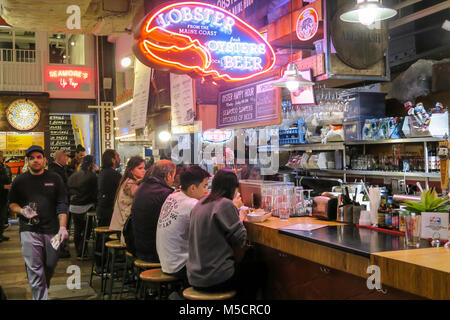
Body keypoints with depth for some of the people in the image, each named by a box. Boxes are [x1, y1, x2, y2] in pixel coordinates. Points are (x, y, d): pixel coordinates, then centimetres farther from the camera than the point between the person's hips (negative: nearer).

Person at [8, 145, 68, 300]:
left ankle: (43, 290, 39)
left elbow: (62, 204, 1)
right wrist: (22, 211, -9)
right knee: (34, 269, -5)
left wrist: (62, 227, -11)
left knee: (50, 266, 14)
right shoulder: (20, 181, 6)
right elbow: (12, 203, 14)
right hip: (29, 230, -1)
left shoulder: (55, 179, 5)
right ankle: (40, 296, 1)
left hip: (52, 229, 1)